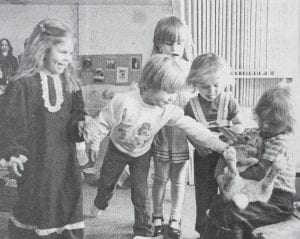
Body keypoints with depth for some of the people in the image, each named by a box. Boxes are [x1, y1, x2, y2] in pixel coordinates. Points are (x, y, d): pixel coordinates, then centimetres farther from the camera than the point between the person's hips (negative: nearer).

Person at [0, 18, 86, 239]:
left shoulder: (70, 82, 4)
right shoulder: (23, 84, -12)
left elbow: (77, 114, 9)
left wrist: (80, 125, -12)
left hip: (65, 159, 5)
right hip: (35, 161, -5)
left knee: (70, 202, 14)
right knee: (34, 206, 8)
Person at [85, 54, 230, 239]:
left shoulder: (170, 110, -26)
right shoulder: (125, 102, -37)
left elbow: (192, 127, -23)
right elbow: (103, 122, -24)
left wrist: (220, 145, -27)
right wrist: (94, 143, -13)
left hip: (142, 153, 1)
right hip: (118, 149, -1)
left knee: (141, 191, -1)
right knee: (107, 182, 21)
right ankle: (100, 205, 55)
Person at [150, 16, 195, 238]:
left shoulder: (190, 68, -2)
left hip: (183, 130, 1)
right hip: (161, 127, -1)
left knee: (179, 178, 12)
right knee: (161, 177, 10)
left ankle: (175, 219, 30)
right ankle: (157, 217, 31)